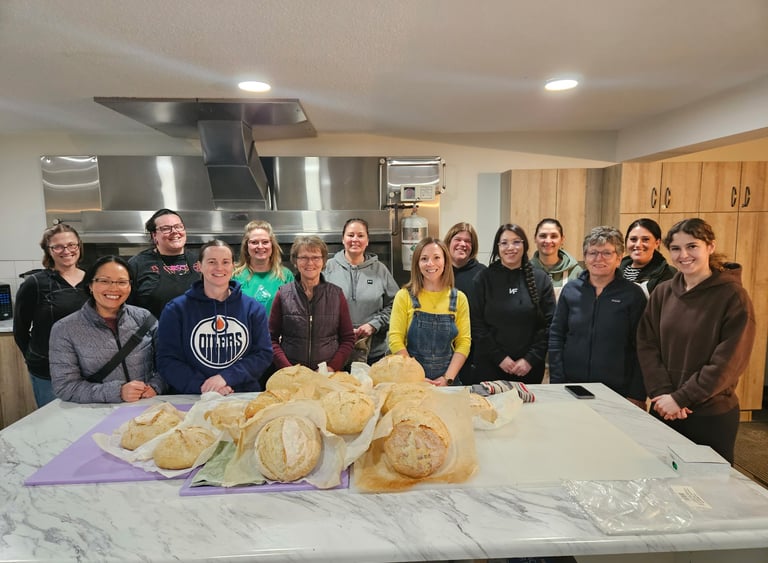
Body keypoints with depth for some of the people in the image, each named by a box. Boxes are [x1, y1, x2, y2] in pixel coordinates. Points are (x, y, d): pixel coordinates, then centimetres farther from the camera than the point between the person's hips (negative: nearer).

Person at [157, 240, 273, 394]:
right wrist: (201, 385, -14)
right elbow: (167, 360, 1)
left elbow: (264, 354, 3)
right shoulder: (176, 309, 5)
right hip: (193, 399, 0)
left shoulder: (253, 308, 7)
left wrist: (226, 377, -11)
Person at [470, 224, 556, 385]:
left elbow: (549, 324, 0)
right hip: (490, 366, -1)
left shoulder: (541, 279, 3)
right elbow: (477, 325, -4)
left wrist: (531, 359, -8)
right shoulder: (484, 279, 0)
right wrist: (499, 357, -10)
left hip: (530, 367, 1)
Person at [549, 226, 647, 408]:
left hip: (617, 391, -2)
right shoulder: (571, 290, 3)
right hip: (571, 387, 2)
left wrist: (637, 396, -7)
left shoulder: (633, 294, -3)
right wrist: (557, 382, -4)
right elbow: (556, 335, 3)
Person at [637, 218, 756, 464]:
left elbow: (729, 361, -14)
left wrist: (681, 398, -16)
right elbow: (646, 345, 0)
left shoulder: (733, 296, -9)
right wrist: (662, 393, -12)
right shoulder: (662, 292, 2)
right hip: (664, 410, 4)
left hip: (713, 415, -3)